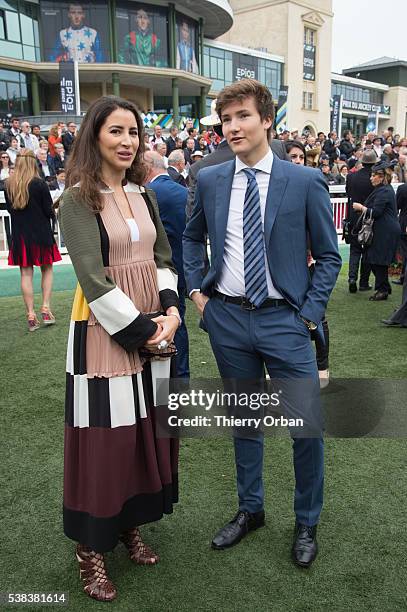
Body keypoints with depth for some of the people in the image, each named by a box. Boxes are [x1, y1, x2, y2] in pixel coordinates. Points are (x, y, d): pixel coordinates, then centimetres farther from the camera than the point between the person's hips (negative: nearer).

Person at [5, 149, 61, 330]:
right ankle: (45, 308, 6)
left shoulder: (8, 184, 0)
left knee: (26, 273, 5)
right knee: (47, 269, 12)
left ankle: (30, 315, 7)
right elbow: (49, 210, -8)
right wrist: (51, 216, 13)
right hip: (40, 232, -3)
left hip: (19, 234, 3)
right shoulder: (39, 183, -12)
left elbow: (9, 208, 10)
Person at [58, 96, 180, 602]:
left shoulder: (143, 193, 9)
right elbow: (93, 278, -17)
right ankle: (91, 548, 22)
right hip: (104, 332, -6)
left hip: (154, 329, 6)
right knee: (103, 437, 2)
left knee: (149, 430, 13)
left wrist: (170, 312, -6)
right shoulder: (78, 198, -10)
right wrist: (140, 329, -15)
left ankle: (132, 524, 34)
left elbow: (163, 257, 9)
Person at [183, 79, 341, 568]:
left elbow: (328, 255, 1)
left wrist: (309, 313, -6)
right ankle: (250, 509, 37)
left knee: (308, 426, 1)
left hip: (284, 320, -2)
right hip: (227, 318, 3)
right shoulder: (209, 180, 3)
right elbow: (192, 238, 19)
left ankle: (306, 522, 27)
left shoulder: (305, 181, -5)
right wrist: (196, 291, 8)